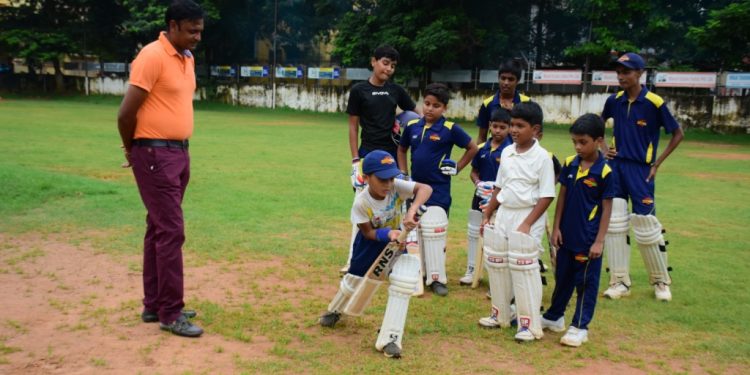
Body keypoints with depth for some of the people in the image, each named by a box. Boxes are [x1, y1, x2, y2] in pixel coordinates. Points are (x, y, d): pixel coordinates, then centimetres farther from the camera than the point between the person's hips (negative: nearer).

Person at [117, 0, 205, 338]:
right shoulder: (153, 56, -14)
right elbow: (126, 112, -15)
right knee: (171, 231, -7)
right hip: (156, 155, -8)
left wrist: (178, 149, 15)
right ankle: (170, 313, 1)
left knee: (159, 230, 13)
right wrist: (133, 149, 0)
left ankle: (154, 305, 23)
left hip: (179, 153, 8)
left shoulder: (188, 59, 13)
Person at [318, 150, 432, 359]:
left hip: (398, 237, 1)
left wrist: (412, 211, -56)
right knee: (354, 279, 16)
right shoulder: (361, 203, -32)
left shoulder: (396, 187, -30)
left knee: (402, 282, -16)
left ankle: (390, 337, -8)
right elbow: (368, 232, -21)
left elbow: (425, 188, -41)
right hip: (371, 241, -1)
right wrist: (388, 234, -40)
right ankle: (334, 311, 50)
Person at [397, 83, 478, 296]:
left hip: (438, 191, -5)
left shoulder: (450, 129, -10)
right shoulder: (412, 126, 2)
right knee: (414, 232, 14)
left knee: (435, 234, -4)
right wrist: (403, 175, 9)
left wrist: (457, 168, -4)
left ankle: (437, 278, 5)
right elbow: (402, 150, 17)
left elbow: (473, 148, 0)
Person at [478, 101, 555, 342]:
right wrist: (487, 215, 13)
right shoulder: (506, 152, 7)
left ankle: (530, 324, 5)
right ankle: (500, 315, 30)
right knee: (496, 266, 14)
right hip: (503, 215, 7)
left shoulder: (542, 157, -12)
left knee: (524, 271, -6)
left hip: (528, 217, -7)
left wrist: (527, 224, -20)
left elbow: (546, 196, -14)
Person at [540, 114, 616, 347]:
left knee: (586, 282, 6)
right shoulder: (570, 164, 0)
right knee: (562, 277, 19)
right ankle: (554, 317, 34)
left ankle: (580, 327, 16)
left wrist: (599, 241, -12)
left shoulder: (604, 172, -14)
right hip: (567, 235, 5)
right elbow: (562, 196, 7)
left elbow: (607, 208, -11)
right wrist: (556, 227, 4)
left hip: (588, 239, -5)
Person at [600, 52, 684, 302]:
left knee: (646, 225, 0)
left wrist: (658, 163, -7)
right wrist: (603, 149, 10)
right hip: (615, 166, 4)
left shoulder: (654, 103, -12)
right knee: (614, 222, 1)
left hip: (641, 170, -4)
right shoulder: (614, 101, 2)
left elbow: (678, 134, -3)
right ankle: (620, 282, 11)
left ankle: (661, 281, 21)